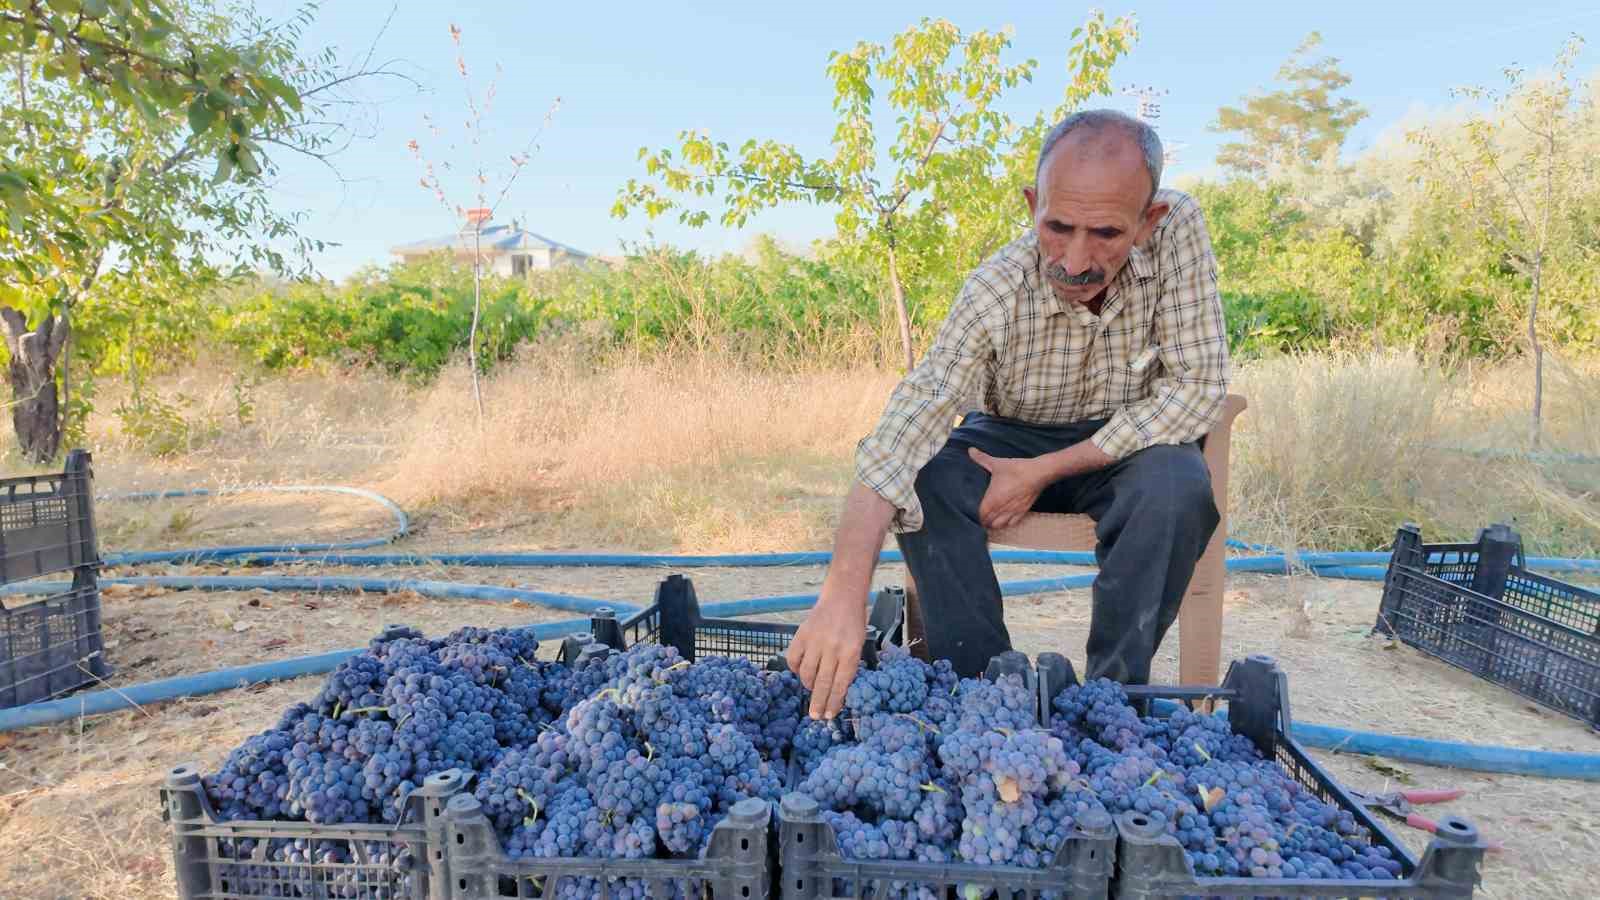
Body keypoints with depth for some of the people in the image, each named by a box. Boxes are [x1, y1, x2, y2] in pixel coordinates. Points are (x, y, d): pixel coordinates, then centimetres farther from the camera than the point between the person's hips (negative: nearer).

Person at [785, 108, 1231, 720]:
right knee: (922, 474, -28)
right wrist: (844, 595, -52)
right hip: (1014, 440, 0)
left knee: (1177, 485, -33)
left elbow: (1197, 386, -21)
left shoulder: (1178, 229, -23)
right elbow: (898, 439, -38)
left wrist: (1045, 472, -26)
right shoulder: (994, 293, -27)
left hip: (1129, 443, 0)